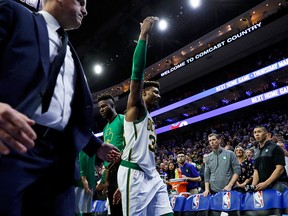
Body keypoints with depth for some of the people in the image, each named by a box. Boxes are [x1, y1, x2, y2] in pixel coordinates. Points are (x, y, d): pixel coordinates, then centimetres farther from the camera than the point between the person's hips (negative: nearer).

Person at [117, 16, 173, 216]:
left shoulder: (150, 121, 25)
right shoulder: (135, 108, 1)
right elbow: (137, 74, -13)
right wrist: (144, 35, -14)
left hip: (152, 175, 9)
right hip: (134, 174, -9)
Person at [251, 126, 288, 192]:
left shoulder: (275, 148, -4)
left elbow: (280, 169, -13)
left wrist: (266, 183, -19)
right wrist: (253, 186, -2)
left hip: (277, 184, -6)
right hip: (262, 186, 6)